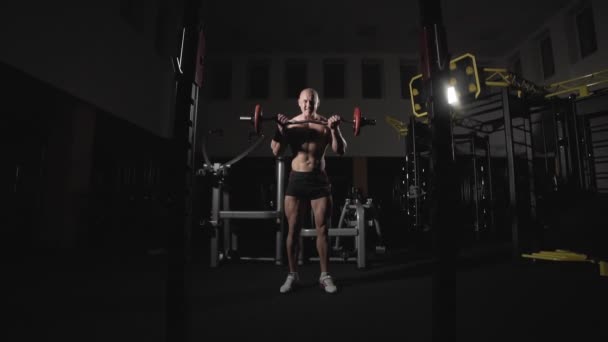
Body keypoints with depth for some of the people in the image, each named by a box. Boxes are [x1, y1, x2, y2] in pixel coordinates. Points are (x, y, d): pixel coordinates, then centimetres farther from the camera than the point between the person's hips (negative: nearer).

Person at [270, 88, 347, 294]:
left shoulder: (326, 125, 4)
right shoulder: (289, 124, 4)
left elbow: (340, 151, -3)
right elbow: (276, 152, -4)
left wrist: (335, 129, -17)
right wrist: (280, 128, -16)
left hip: (320, 181, 0)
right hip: (296, 180, 0)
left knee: (322, 229, 3)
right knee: (293, 230, 4)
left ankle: (325, 276, 16)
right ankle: (292, 275, 17)